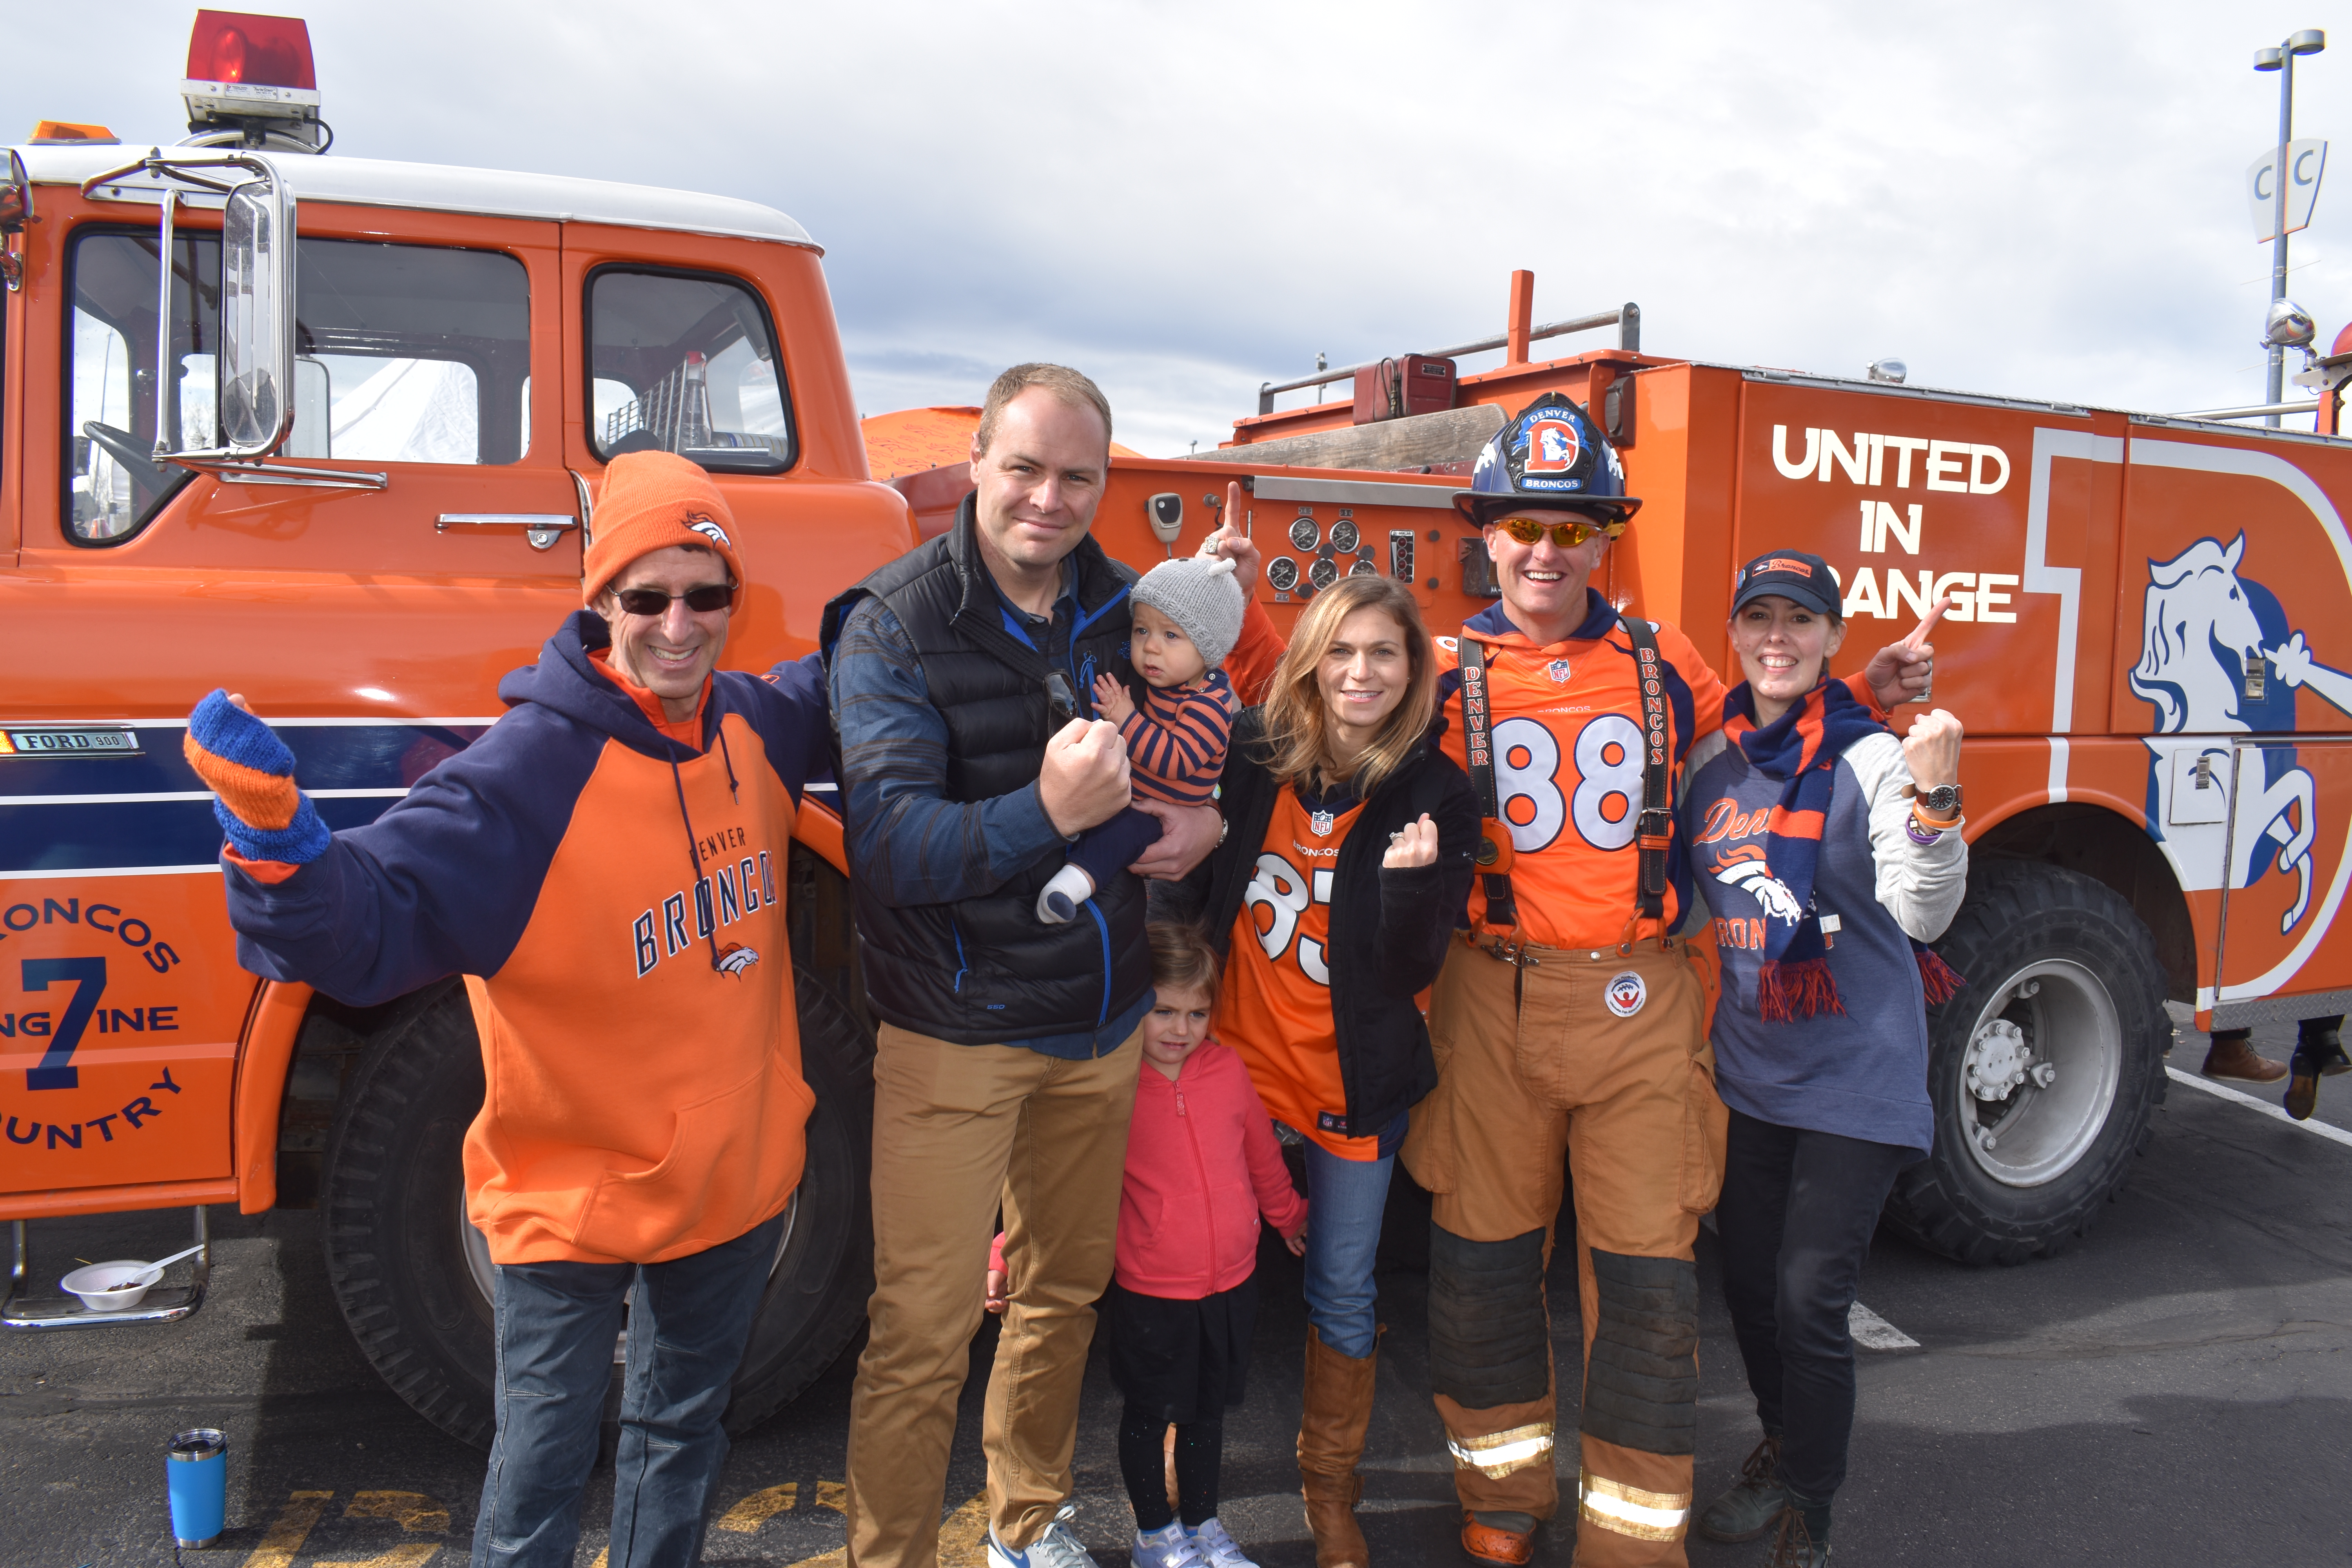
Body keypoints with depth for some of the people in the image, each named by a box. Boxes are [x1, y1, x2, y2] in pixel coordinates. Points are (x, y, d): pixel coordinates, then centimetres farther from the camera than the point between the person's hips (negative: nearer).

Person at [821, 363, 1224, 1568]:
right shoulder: (893, 628, -12)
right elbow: (891, 843, -23)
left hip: (1103, 1021, 6)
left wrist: (1206, 816, -4)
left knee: (1066, 1290, 19)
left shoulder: (1125, 610, 4)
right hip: (957, 1029, -5)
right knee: (922, 1330, -1)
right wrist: (1047, 811, -38)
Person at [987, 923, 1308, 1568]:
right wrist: (1006, 1256, -12)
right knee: (1149, 1414, 14)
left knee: (1207, 1408, 20)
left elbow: (1262, 1155, 13)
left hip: (1231, 1284, 4)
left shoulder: (1227, 1069, -4)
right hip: (1149, 1291, -4)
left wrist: (1289, 1218, 28)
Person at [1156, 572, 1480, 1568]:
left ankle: (1330, 1485, 34)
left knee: (1342, 1291, 12)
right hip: (1233, 1053, 1)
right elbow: (1191, 881, 4)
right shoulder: (1251, 754, -7)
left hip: (1354, 1075, -1)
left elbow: (1411, 972, -13)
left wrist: (1410, 879, -29)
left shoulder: (1435, 795, -10)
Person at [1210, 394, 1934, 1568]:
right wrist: (1245, 611, -4)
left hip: (1638, 1004, 1)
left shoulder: (1665, 665, 8)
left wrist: (1861, 697, 12)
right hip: (1494, 999, -1)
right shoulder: (1443, 672, 2)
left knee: (1646, 1274, 4)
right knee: (1483, 1255, 10)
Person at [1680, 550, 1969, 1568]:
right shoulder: (1712, 762, 4)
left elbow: (1922, 915, -22)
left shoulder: (1872, 757, -12)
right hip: (1746, 1072, 5)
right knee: (1749, 1283, 16)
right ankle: (1783, 1450, 41)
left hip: (1855, 1081, -5)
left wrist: (1932, 799, -35)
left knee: (1810, 1301, -3)